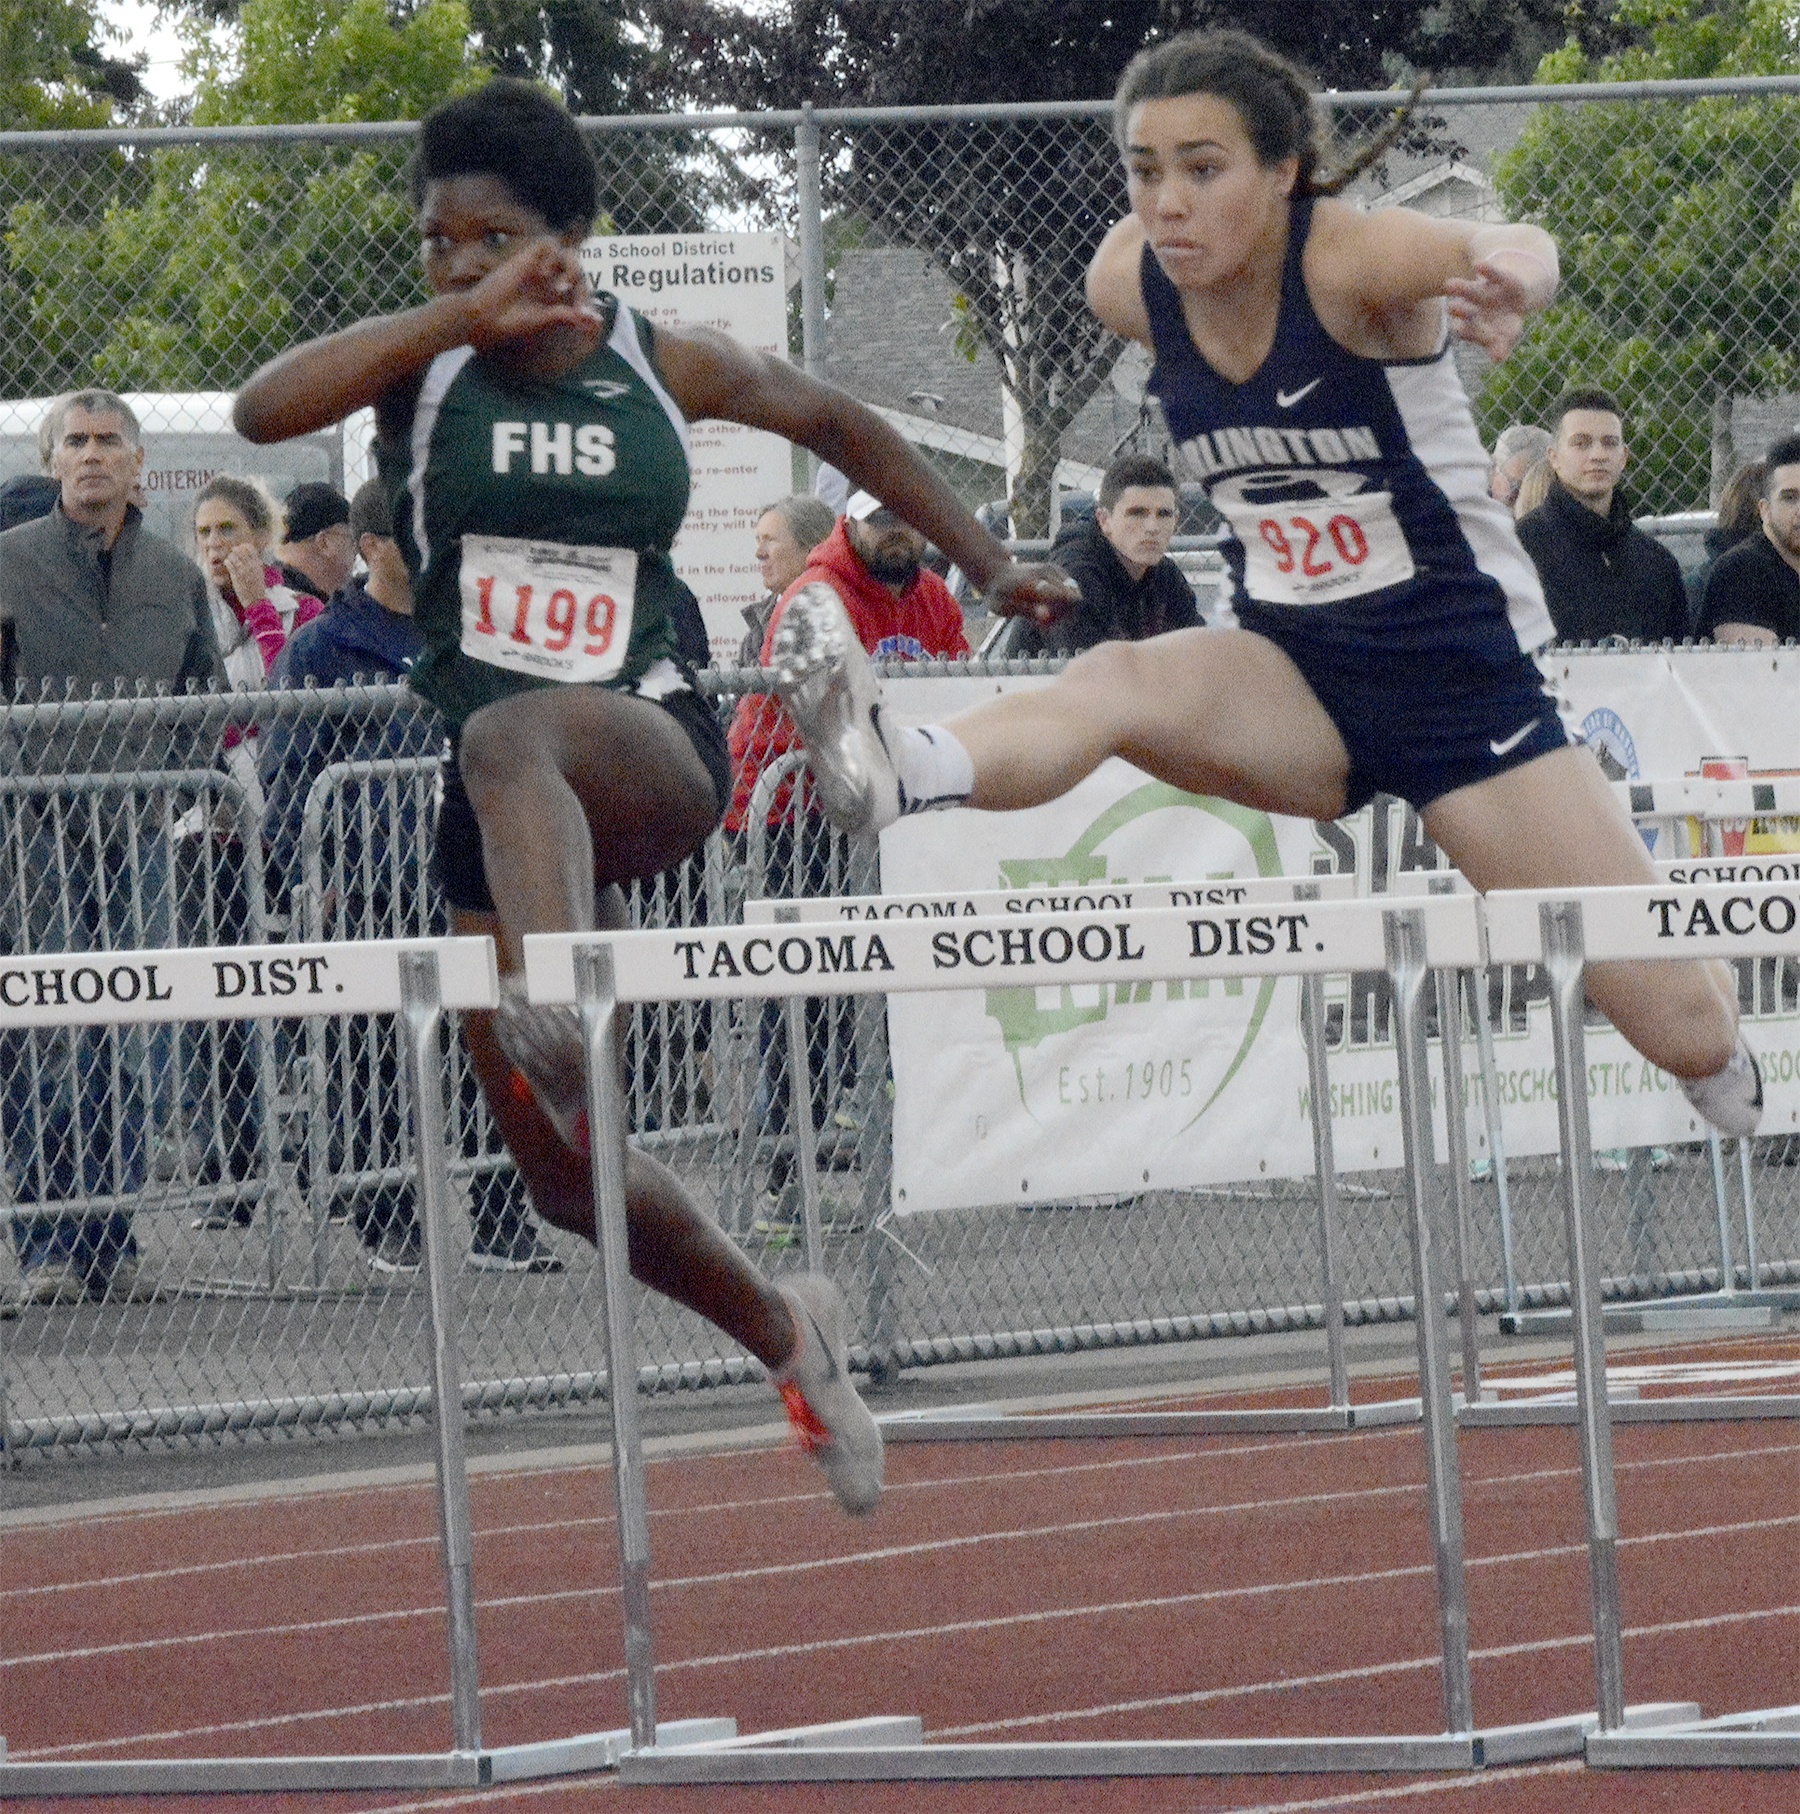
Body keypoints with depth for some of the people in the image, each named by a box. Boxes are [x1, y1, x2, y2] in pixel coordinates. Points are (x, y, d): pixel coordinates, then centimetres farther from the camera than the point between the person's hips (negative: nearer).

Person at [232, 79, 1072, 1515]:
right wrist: (469, 315, -24)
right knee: (564, 1174, 4)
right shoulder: (424, 365, 1)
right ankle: (782, 1331, 29)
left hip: (655, 750, -3)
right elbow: (261, 411, -20)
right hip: (503, 804, 3)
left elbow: (839, 424, 23)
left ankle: (555, 1015, -65)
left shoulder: (664, 367, 4)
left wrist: (990, 564, 23)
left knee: (511, 737, -41)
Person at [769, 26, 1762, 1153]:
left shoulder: (1348, 257, -21)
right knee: (1118, 684, -31)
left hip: (1466, 677, -3)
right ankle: (900, 775, -61)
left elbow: (1510, 252, -41)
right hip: (1293, 683, 3)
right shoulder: (1129, 286, -7)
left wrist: (1510, 274, -66)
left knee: (1688, 1027, -4)